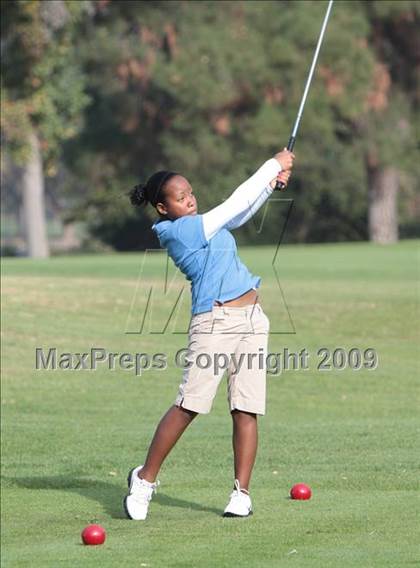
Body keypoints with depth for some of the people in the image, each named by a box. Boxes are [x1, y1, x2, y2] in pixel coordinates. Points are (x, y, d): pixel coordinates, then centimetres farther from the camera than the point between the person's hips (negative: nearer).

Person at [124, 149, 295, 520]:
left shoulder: (199, 225, 16)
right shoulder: (179, 230, -10)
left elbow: (242, 210, 25)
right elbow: (235, 204, -9)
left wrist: (273, 182, 8)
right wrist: (274, 165, -1)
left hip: (252, 321, 8)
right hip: (214, 322, -8)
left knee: (247, 411, 1)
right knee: (188, 406, -11)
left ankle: (242, 493, 3)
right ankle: (145, 478, 2)